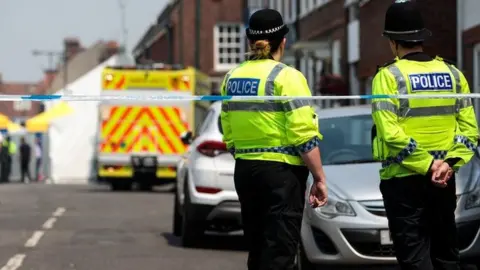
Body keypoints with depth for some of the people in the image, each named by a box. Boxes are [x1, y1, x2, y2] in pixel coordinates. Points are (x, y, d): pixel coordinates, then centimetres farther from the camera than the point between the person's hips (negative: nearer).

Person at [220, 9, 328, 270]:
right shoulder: (285, 77, -10)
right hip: (281, 171, -7)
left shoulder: (232, 78, 10)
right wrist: (319, 178, -10)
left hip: (244, 170, 7)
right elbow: (304, 135, -15)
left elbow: (228, 135, 14)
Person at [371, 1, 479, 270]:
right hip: (445, 180, 5)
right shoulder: (453, 74, 8)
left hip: (403, 180, -5)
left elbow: (391, 132, -18)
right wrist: (450, 162, -8)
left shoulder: (389, 76, -8)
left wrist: (427, 165, -16)